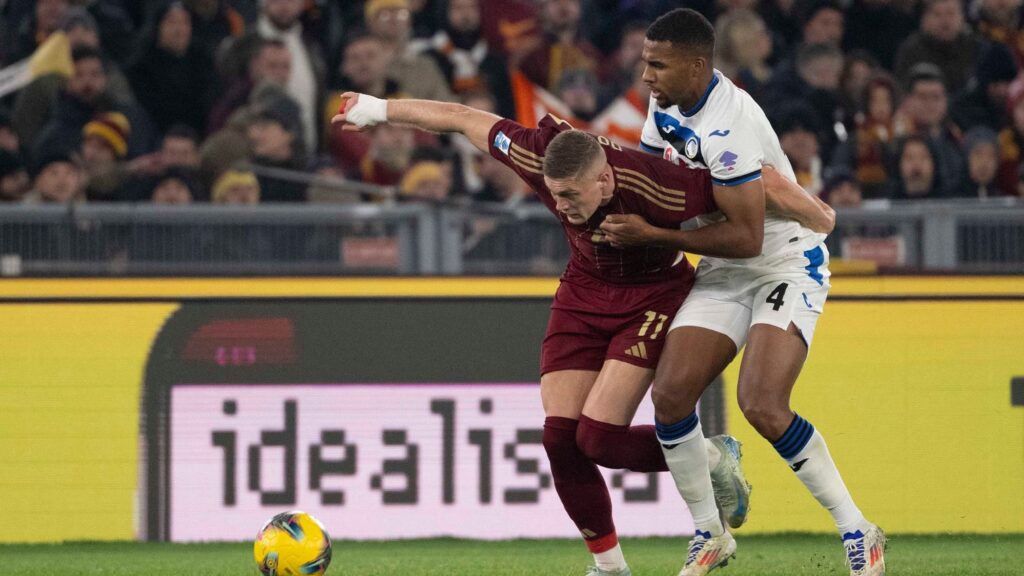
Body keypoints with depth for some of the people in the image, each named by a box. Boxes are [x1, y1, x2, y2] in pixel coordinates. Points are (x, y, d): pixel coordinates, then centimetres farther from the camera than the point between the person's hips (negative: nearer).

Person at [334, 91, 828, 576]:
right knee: (561, 437, -7)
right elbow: (464, 119, -7)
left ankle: (712, 459, 9)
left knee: (599, 438, -18)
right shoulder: (541, 159, -22)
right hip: (584, 294, 5)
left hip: (653, 295, -5)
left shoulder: (650, 187, -36)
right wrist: (379, 109, 5)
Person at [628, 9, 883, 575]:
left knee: (763, 407, -23)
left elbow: (744, 237, -27)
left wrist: (653, 234, -23)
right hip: (725, 273, 8)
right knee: (670, 393, -8)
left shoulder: (727, 127, -28)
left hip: (786, 263, -8)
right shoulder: (668, 104, 0)